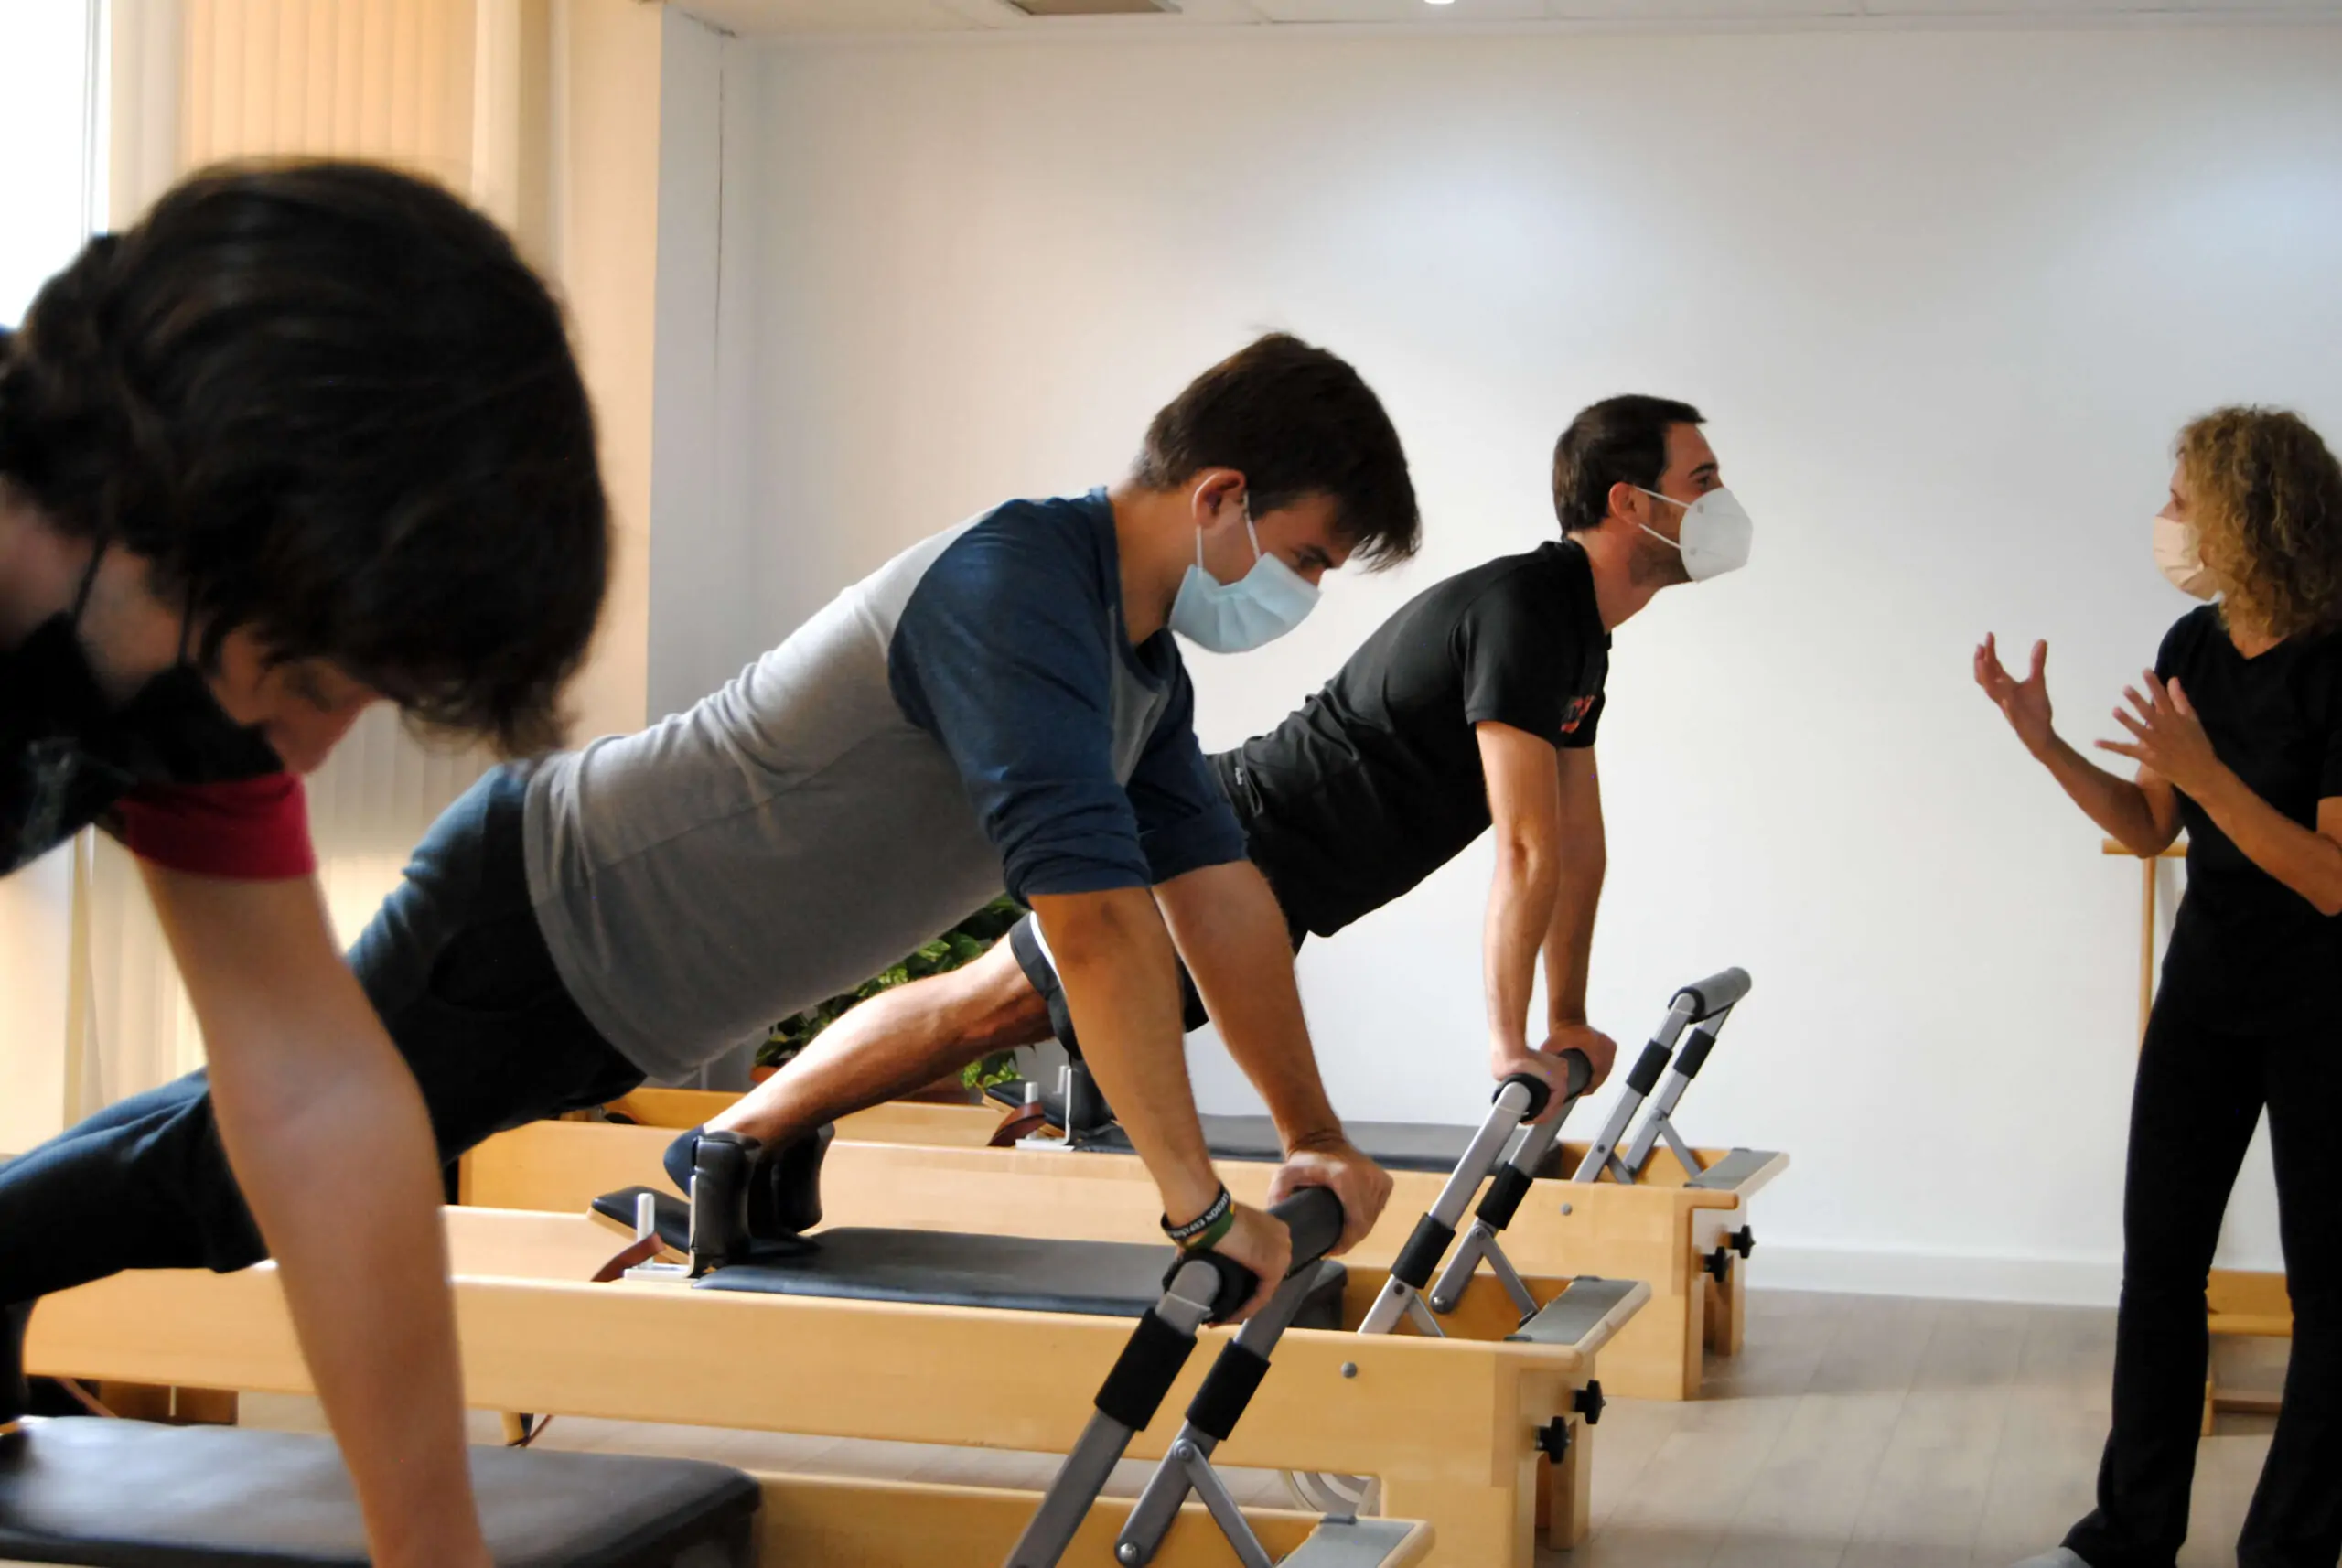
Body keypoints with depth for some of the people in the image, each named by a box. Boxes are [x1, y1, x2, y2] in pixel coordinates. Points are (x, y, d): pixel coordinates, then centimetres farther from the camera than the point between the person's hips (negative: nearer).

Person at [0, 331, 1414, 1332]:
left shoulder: (1146, 654, 3)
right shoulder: (1016, 589, -29)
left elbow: (1217, 881, 10)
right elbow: (1096, 916, -35)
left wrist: (1316, 1137, 6)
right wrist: (1200, 1205, -33)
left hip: (613, 990, 9)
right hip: (528, 919, -9)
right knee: (230, 1167, 4)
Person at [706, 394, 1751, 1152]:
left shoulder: (1579, 632, 12)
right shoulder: (1524, 612, -21)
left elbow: (1578, 836, 18)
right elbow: (1526, 847, -24)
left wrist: (1568, 1022, 18)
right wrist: (1508, 1045, -20)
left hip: (1264, 886, 10)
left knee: (1006, 1009, 14)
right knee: (988, 1004, -7)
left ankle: (754, 1140, 22)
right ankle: (734, 1141, 0)